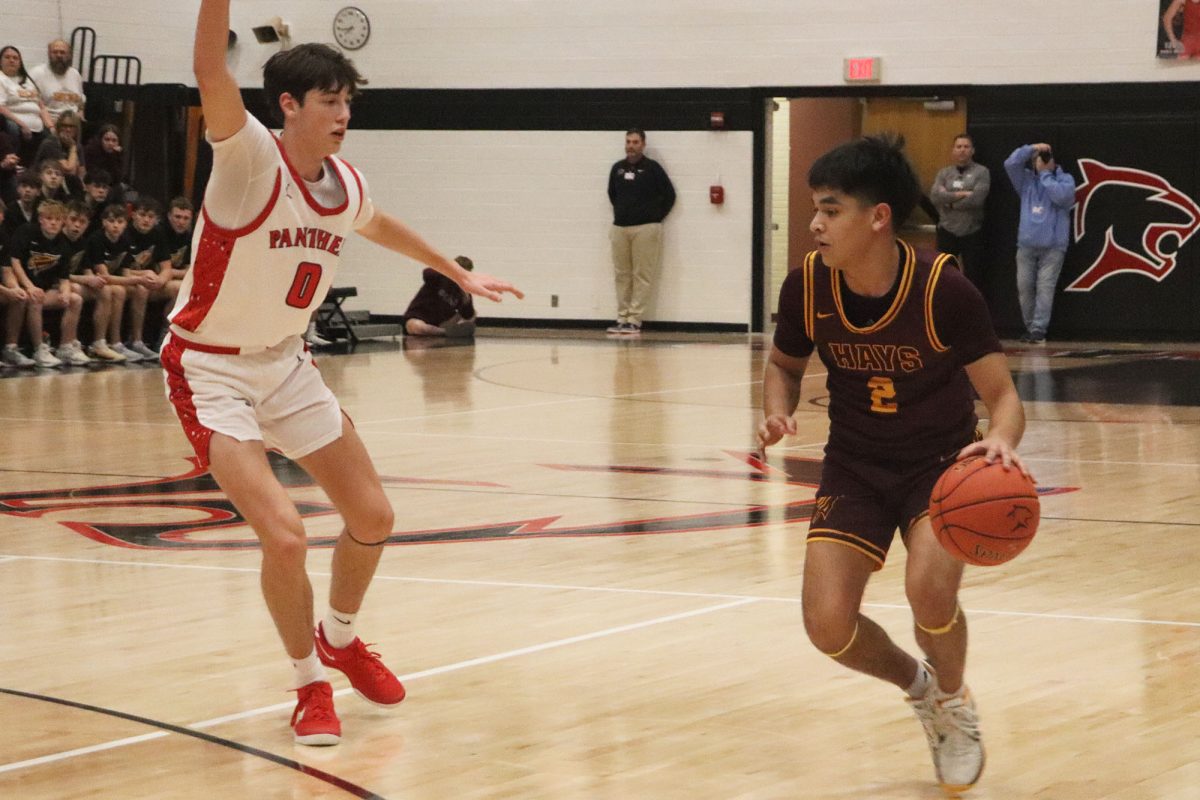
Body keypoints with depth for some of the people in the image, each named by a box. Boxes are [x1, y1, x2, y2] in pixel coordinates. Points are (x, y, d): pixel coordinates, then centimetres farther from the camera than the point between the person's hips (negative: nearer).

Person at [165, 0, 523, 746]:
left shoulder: (344, 186, 0)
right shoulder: (252, 161, -21)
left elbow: (381, 225, 25)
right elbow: (212, 74, -40)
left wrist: (459, 273, 32)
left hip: (287, 363, 7)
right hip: (212, 369, -7)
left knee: (372, 517, 10)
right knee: (284, 533, -19)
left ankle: (340, 639, 39)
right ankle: (311, 685, 5)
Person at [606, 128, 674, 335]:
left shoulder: (652, 168, -3)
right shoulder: (617, 168, 9)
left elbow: (669, 195, 0)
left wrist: (656, 218, 0)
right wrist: (620, 213, 15)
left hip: (645, 229, -5)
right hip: (620, 228, 5)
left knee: (642, 276, -6)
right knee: (622, 275, 6)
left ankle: (635, 320, -6)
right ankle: (622, 319, 9)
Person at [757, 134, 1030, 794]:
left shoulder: (945, 290, -25)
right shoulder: (807, 286, -14)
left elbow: (1002, 395, -18)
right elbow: (784, 364, 7)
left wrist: (1001, 440, -41)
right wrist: (778, 412, -15)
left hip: (942, 461, -3)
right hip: (855, 466, 4)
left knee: (929, 589, -29)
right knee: (828, 624, -11)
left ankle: (955, 704, 6)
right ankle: (918, 686, 24)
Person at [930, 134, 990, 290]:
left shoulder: (981, 172, -3)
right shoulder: (944, 173, 6)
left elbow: (977, 199, -17)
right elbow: (935, 196, -10)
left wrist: (949, 199, -10)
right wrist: (961, 194, -17)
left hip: (972, 233, -3)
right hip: (947, 231, 3)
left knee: (973, 277, 4)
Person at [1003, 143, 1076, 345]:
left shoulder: (1065, 179, 5)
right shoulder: (1027, 180, 14)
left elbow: (1061, 195, -15)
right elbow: (1010, 164, 0)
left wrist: (1046, 174, -4)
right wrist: (1031, 148, -5)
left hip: (1053, 246, -4)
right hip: (1026, 244, 4)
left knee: (1045, 287, -9)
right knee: (1024, 286, 1)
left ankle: (1038, 330, -10)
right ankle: (1030, 326, 15)